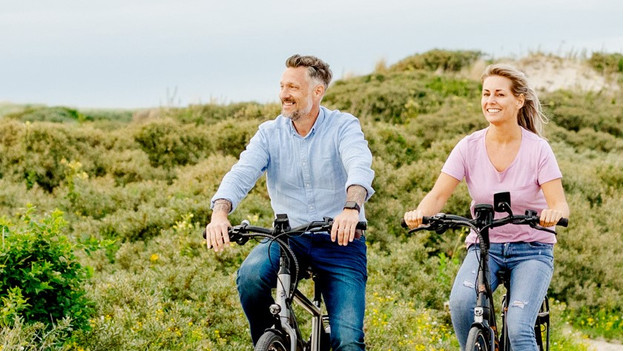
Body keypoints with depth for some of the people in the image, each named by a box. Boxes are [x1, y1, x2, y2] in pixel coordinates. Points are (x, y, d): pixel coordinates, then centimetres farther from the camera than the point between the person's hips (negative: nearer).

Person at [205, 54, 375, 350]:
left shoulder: (343, 126, -6)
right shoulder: (269, 133, 3)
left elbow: (360, 167, -25)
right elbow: (241, 173, -13)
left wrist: (351, 208, -47)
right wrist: (220, 212, -34)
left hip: (340, 240, -2)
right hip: (289, 237, 2)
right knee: (250, 276, -29)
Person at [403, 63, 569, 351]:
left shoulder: (537, 149, -10)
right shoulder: (469, 147, -5)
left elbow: (560, 204, -16)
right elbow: (438, 195, -10)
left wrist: (554, 213, -40)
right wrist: (419, 213, -33)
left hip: (531, 250, -2)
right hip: (484, 246, 2)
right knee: (461, 301, -29)